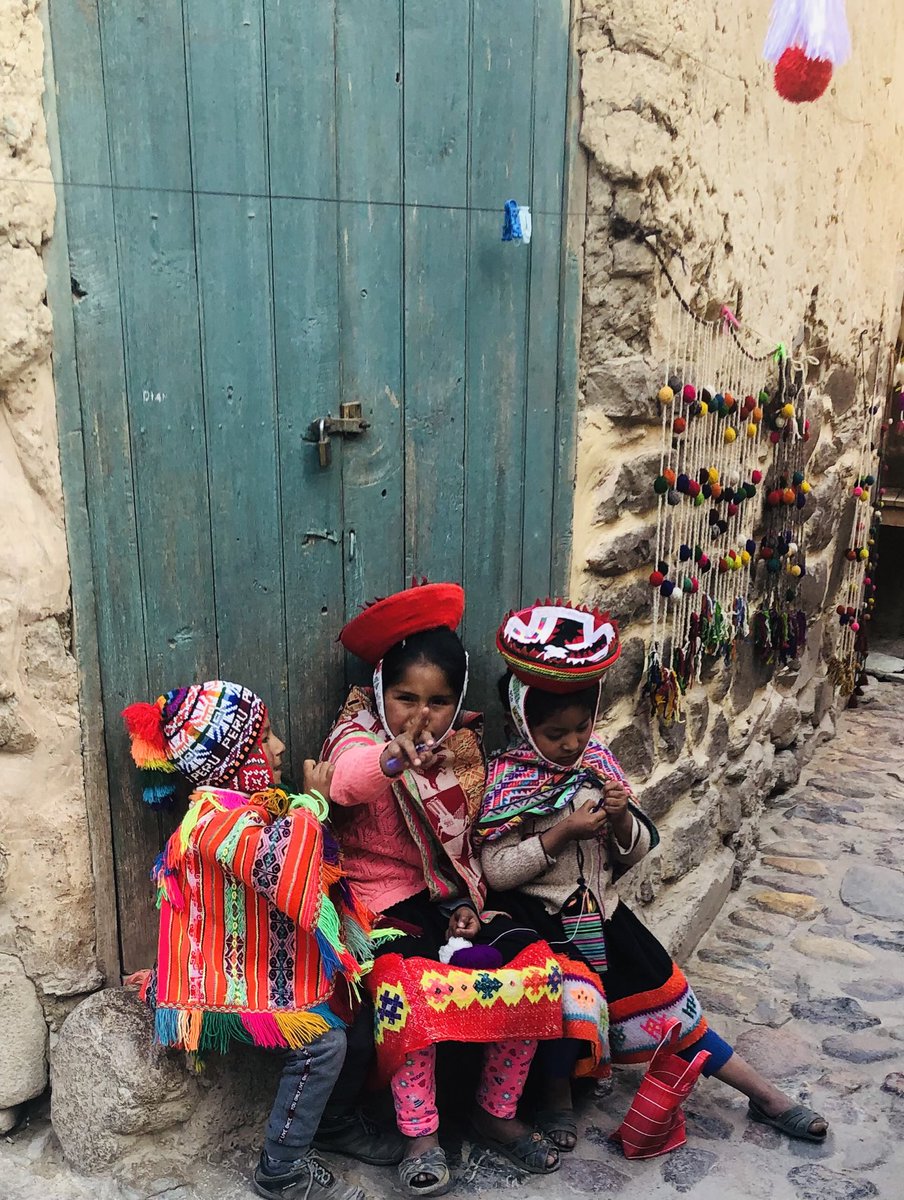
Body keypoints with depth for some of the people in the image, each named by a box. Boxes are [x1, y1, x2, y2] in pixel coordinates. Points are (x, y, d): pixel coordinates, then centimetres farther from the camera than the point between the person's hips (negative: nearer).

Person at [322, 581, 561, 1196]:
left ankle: (498, 1112, 7)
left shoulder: (463, 750, 7)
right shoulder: (359, 736, -11)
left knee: (534, 965, -13)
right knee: (406, 984, -35)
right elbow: (347, 779, -39)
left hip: (448, 897, 6)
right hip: (382, 900, -5)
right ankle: (421, 1134, -12)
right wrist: (394, 756, -62)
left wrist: (467, 902, -2)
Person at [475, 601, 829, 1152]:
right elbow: (496, 871, -15)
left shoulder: (598, 761, 2)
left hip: (603, 910, 5)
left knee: (665, 993, 10)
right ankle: (558, 1099, 5)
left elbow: (638, 852, 7)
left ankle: (767, 1096, 24)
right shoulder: (508, 779, -11)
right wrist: (561, 833, -22)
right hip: (540, 919, -4)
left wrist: (623, 818, -15)